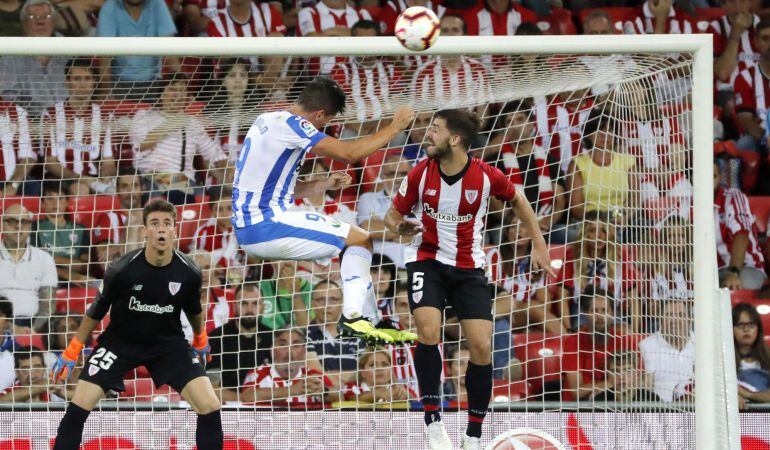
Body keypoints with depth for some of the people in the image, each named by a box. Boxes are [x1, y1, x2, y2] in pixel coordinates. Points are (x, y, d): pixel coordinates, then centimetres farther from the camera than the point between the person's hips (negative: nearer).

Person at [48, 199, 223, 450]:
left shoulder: (189, 274, -17)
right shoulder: (122, 271, -23)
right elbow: (96, 311, -6)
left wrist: (201, 340, 23)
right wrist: (72, 351, 2)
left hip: (168, 343, 1)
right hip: (120, 342, -1)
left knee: (210, 407, -13)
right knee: (79, 405, -14)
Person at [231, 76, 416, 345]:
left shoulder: (268, 121, 16)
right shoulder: (290, 124, -15)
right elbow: (349, 153, -19)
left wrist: (324, 185, 15)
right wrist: (395, 127, -9)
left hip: (248, 227, 10)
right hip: (267, 228, -10)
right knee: (360, 239, -2)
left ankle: (371, 320, 19)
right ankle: (354, 315, -12)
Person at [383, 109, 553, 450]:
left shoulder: (486, 176, -13)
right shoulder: (421, 174, -11)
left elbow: (517, 200, 8)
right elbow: (393, 214, 1)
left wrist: (539, 245, 7)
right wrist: (399, 226, -24)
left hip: (468, 267, 1)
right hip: (427, 260, -1)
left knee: (482, 347, -8)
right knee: (428, 332, -25)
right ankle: (433, 420, -14)